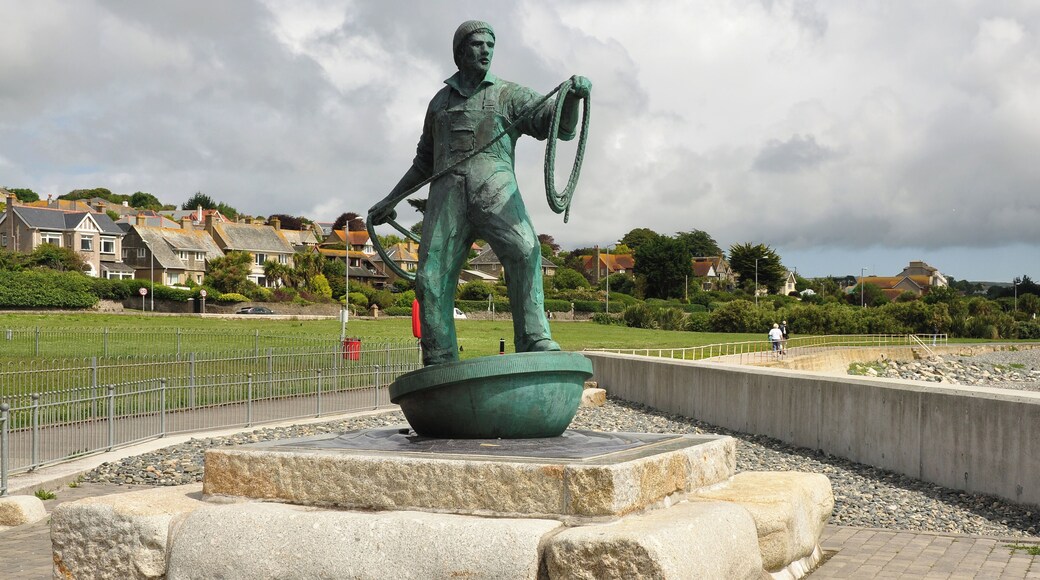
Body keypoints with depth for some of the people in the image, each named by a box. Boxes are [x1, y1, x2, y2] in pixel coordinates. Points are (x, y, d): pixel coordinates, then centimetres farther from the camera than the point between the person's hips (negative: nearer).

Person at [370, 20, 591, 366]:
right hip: (447, 193, 3)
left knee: (523, 251, -30)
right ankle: (440, 367, -7)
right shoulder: (440, 102, 27)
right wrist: (390, 199, 26)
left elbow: (563, 127, 3)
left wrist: (574, 96, -18)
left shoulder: (509, 95, 16)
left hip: (494, 185, -3)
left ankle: (535, 343, -36)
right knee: (432, 277, -11)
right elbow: (424, 162, 34)